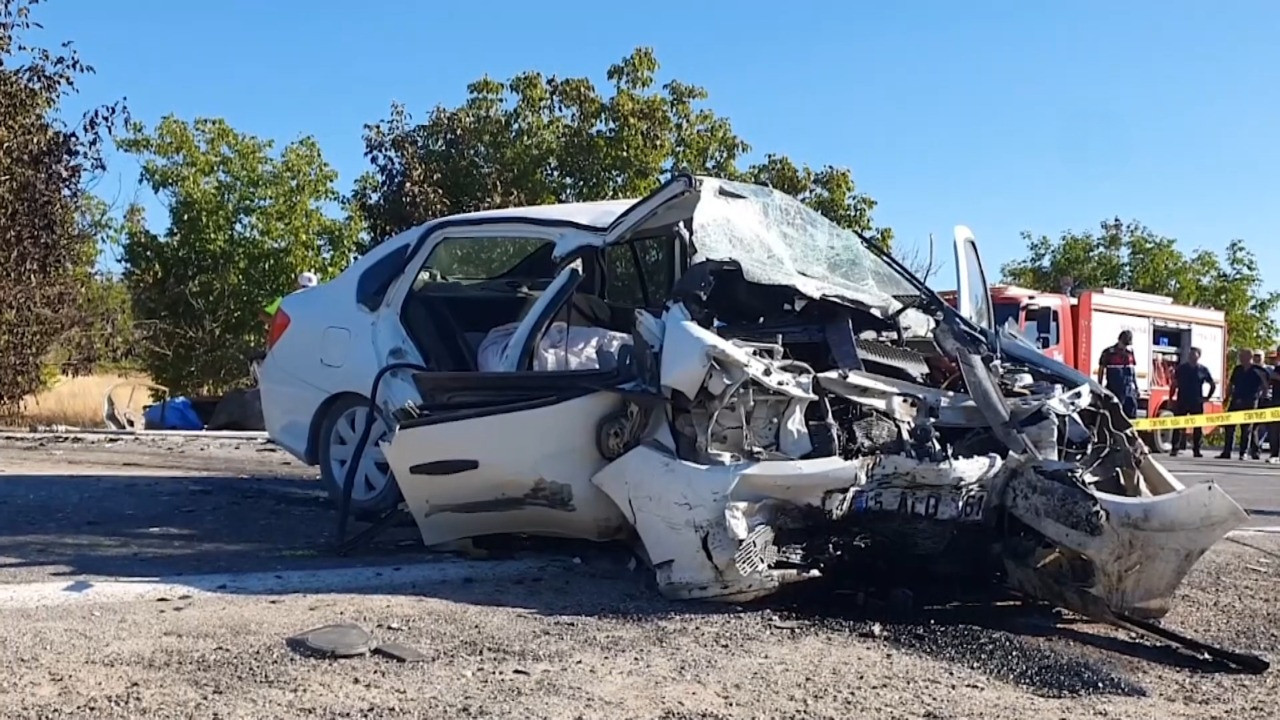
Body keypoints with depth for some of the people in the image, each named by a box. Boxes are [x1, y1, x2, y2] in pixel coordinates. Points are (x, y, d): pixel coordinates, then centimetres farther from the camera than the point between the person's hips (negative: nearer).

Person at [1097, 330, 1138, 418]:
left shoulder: (1130, 352, 11)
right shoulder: (1108, 353, -2)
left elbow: (1133, 371, 18)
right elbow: (1101, 370, 2)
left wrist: (1136, 387, 16)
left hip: (1129, 390, 4)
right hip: (1113, 390, -4)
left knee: (1131, 414, 0)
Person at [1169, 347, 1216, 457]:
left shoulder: (1203, 370, 5)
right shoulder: (1181, 368, 6)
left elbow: (1213, 385, 15)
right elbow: (1174, 384, 9)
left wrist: (1207, 397, 6)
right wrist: (1171, 398, 2)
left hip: (1197, 403, 0)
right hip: (1181, 402, 0)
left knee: (1197, 427, 3)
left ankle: (1196, 449, 10)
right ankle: (1175, 448, -3)